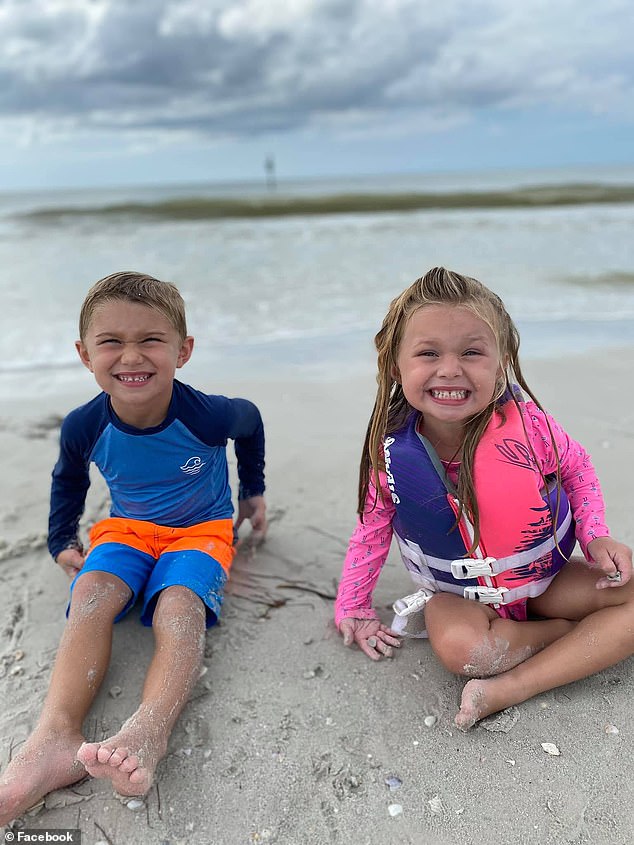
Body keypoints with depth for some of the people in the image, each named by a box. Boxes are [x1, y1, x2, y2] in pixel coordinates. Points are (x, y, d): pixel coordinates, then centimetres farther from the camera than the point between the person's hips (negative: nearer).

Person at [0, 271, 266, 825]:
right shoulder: (84, 427, -15)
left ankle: (148, 731, -52)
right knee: (92, 591, -28)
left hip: (201, 530, -2)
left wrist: (253, 492, 14)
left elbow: (250, 422, 3)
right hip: (126, 527, 3)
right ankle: (56, 737, -40)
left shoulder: (208, 415, -24)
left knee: (179, 603, -33)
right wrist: (61, 539, 11)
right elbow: (68, 479, 11)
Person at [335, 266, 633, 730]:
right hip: (460, 593, -1)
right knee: (459, 646, -32)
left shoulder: (526, 423, -24)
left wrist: (596, 536, -12)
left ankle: (512, 687, -21)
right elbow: (372, 530, -3)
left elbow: (578, 468, -1)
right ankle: (594, 637, -7)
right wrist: (352, 608, 0)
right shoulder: (392, 453, -21)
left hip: (545, 578, 2)